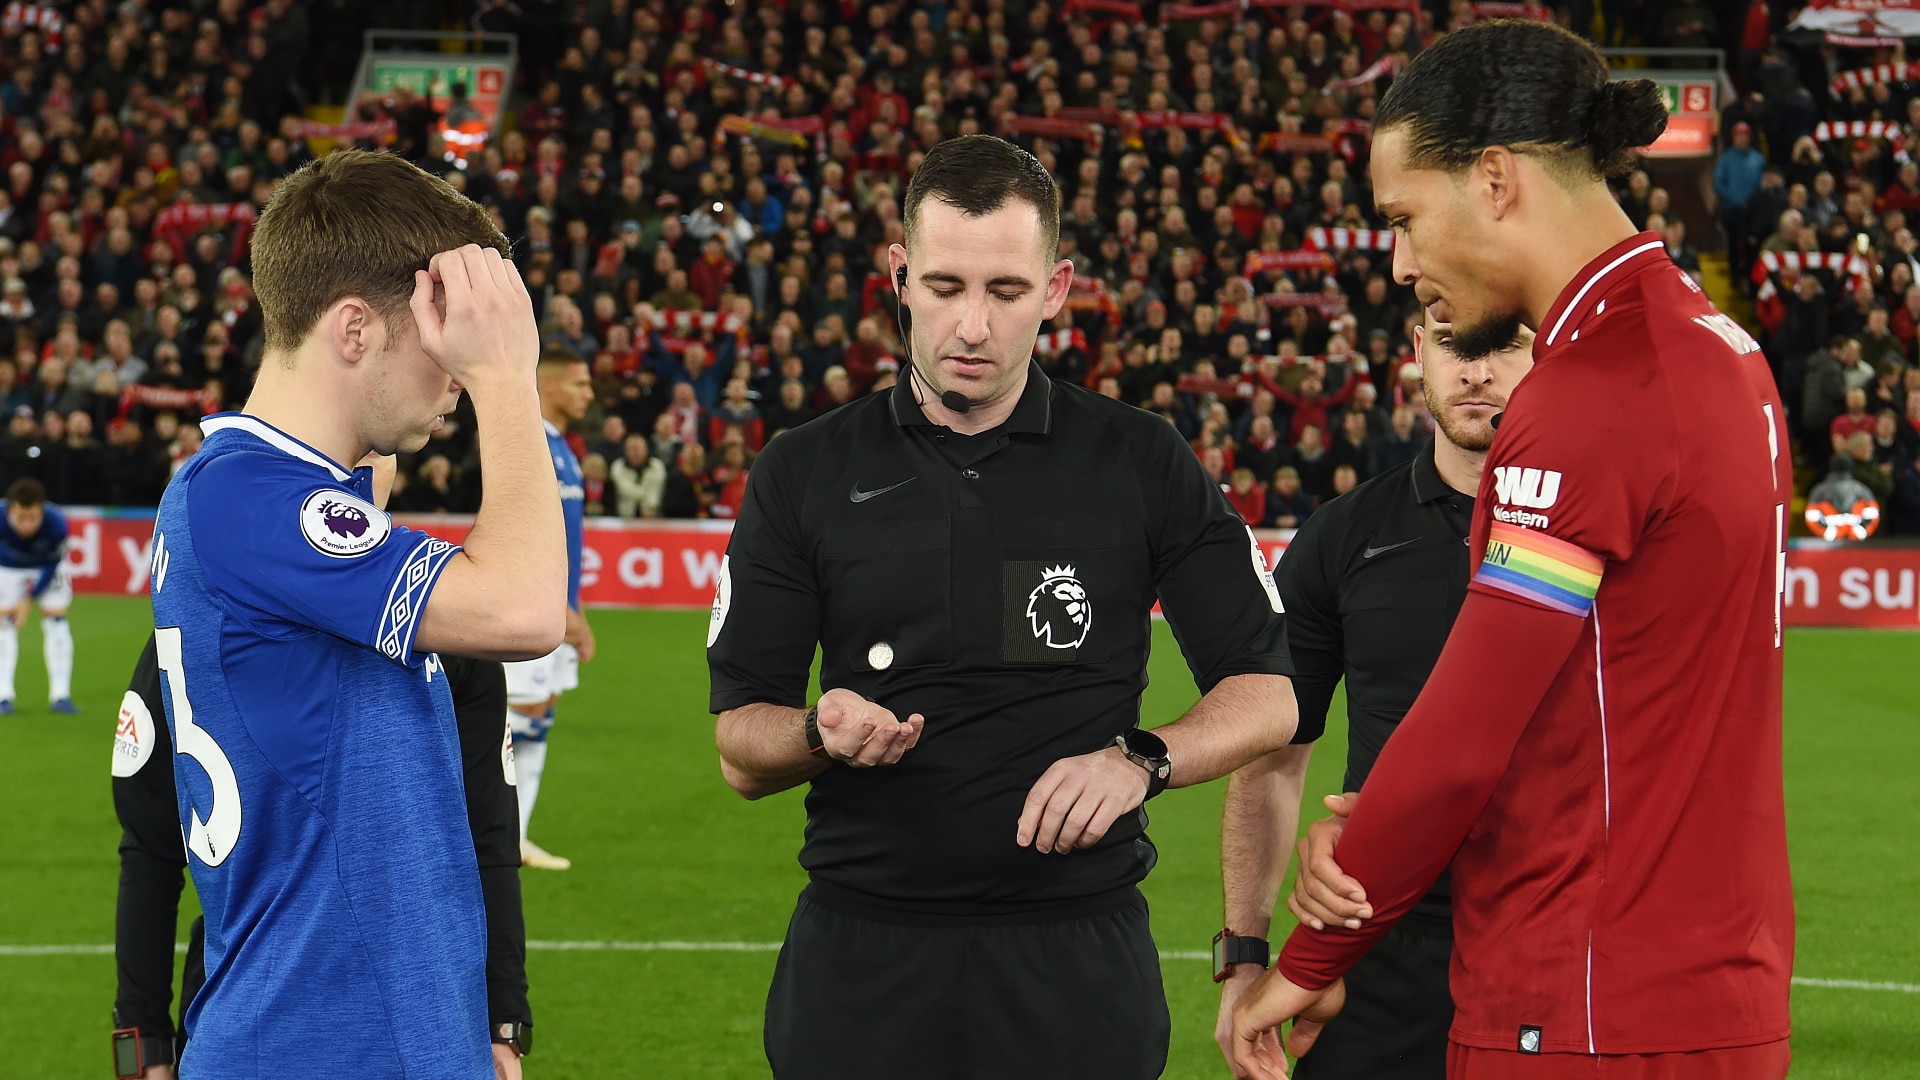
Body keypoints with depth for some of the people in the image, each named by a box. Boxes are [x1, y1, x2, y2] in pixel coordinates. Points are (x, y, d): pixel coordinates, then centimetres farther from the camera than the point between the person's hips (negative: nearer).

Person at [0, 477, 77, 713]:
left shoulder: (56, 523, -39)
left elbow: (52, 564, -21)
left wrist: (29, 600, -21)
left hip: (48, 567, 0)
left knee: (55, 619, -6)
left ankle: (61, 694, 1)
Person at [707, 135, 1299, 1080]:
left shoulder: (1142, 465, 3)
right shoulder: (804, 475, 5)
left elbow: (1266, 697, 4)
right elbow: (741, 750, 4)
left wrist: (1140, 760, -14)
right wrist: (822, 733, -17)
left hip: (1076, 957, -1)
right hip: (859, 957, 1)